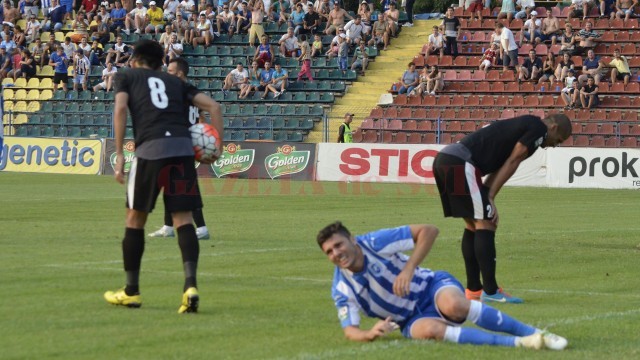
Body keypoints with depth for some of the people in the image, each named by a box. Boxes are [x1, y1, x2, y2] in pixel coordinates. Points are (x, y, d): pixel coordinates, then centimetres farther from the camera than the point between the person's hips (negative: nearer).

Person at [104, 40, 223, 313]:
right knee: (183, 219, 2)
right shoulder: (175, 82, 27)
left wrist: (119, 154, 0)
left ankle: (131, 291, 20)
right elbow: (213, 106, 16)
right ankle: (190, 285, -19)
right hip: (183, 147, 2)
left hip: (150, 149, -2)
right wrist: (217, 147, 16)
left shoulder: (127, 76, 20)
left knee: (135, 218, 13)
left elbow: (120, 109, 1)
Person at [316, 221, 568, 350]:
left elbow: (428, 231, -15)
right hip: (412, 319, 2)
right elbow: (349, 330, -5)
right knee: (429, 330, -37)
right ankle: (519, 343, -38)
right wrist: (370, 334, -29)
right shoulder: (342, 288, -7)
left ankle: (534, 333, -30)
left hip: (432, 287, -2)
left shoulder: (375, 242, -16)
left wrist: (408, 269, -25)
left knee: (454, 305, -40)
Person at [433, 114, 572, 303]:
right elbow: (512, 163, -5)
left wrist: (487, 199, 8)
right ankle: (490, 291, -9)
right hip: (460, 163, -10)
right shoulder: (538, 128, 0)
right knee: (485, 223, -7)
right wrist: (490, 198, -4)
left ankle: (473, 289, 22)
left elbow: (497, 169, 20)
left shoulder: (523, 125, 28)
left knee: (473, 224, 17)